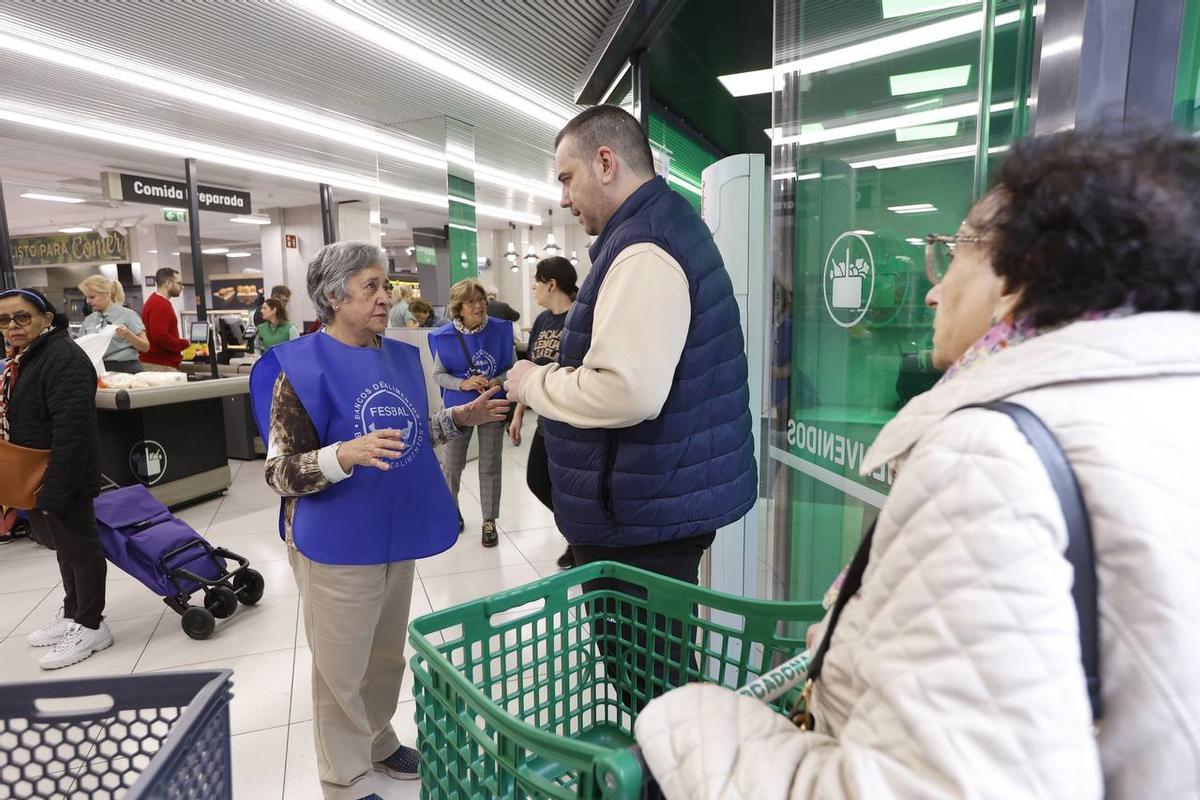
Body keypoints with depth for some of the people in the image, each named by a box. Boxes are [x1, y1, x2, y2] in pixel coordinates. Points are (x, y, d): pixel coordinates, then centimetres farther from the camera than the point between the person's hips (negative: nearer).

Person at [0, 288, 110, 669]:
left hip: (63, 479, -10)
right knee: (62, 545, 21)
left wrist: (55, 490, -27)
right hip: (34, 478, 10)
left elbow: (71, 431, -26)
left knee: (78, 546, 3)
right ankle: (72, 614, 36)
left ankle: (90, 626, 17)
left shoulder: (63, 358, -21)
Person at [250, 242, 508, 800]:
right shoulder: (302, 366, -16)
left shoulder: (399, 357, 5)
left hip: (396, 534, 7)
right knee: (342, 669, 10)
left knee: (387, 656, 22)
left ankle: (377, 742, 45)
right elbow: (279, 472, -17)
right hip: (338, 544, -6)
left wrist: (460, 417, 4)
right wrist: (345, 455, -34)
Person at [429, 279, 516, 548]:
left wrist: (499, 381, -20)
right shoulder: (445, 336, -10)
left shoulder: (500, 330, -9)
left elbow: (512, 367, 0)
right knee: (452, 464, 14)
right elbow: (438, 375, -5)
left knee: (490, 467, 7)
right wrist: (463, 384, -22)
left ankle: (489, 521, 22)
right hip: (458, 407, 0)